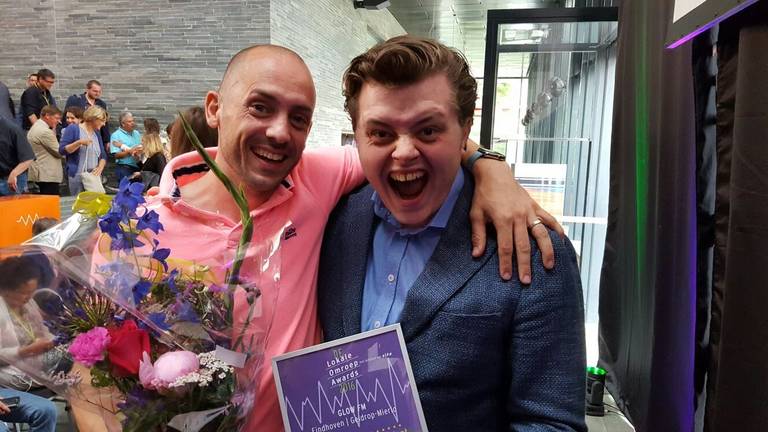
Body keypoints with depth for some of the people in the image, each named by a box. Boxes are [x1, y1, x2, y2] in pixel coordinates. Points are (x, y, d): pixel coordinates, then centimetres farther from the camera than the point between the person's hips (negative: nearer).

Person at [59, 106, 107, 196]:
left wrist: (100, 168, -3)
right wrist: (79, 143, -17)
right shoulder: (73, 128, 0)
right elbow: (62, 150, -5)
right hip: (77, 176, -5)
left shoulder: (97, 133, 17)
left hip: (94, 176, 5)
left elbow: (103, 155, 17)